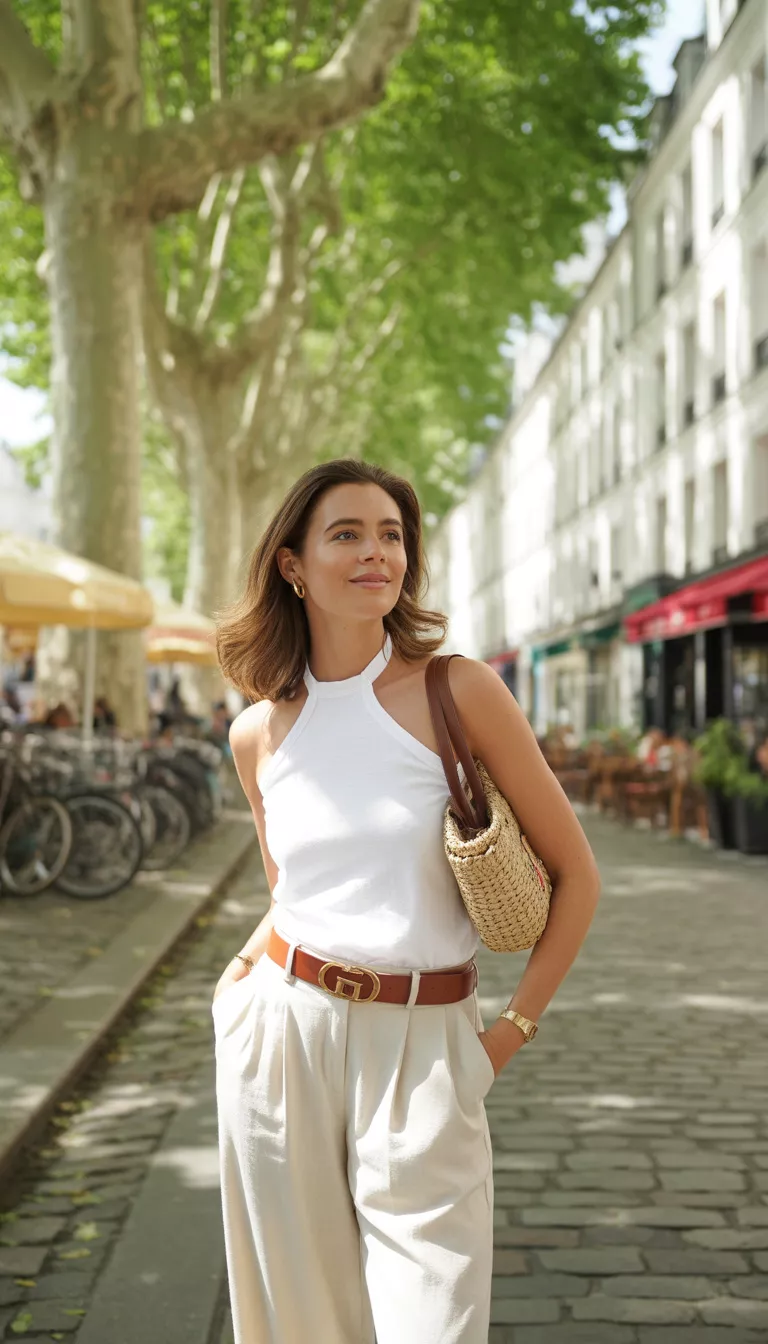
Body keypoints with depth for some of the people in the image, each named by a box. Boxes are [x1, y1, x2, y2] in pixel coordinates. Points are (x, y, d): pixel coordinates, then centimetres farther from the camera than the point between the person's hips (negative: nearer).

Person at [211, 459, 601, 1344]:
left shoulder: (458, 692, -6)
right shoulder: (258, 733, 6)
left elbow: (575, 874, -2)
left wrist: (513, 1030, -2)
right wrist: (243, 973, 4)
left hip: (424, 1047, -3)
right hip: (279, 1035, 3)